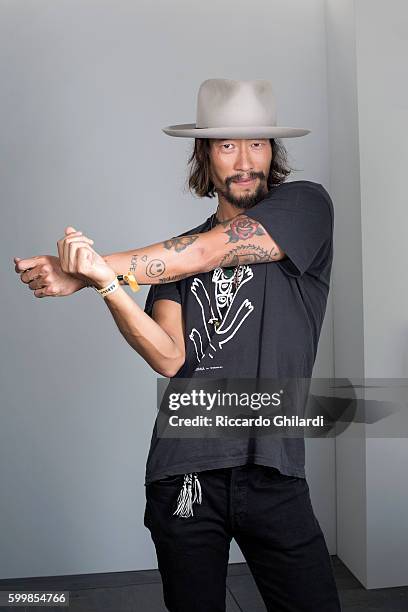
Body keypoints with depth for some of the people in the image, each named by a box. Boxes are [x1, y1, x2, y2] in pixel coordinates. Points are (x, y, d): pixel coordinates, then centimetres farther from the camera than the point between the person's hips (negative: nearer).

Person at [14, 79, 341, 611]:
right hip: (184, 473, 3)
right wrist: (102, 281, -19)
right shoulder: (178, 253, 11)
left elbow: (206, 252, -13)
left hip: (274, 472, -2)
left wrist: (86, 272, -14)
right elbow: (169, 358, -4)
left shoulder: (306, 205, 2)